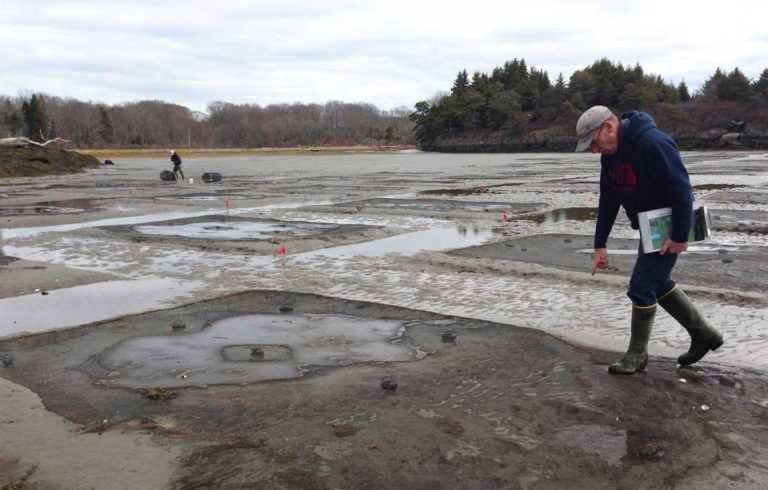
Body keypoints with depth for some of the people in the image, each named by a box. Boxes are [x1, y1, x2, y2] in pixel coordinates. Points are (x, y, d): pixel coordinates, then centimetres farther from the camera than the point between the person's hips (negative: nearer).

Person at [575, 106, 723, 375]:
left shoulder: (653, 143, -27)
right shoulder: (610, 153, 1)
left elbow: (682, 189, -27)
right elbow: (608, 201, 5)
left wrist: (680, 236, -24)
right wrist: (600, 244, 4)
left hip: (669, 227, -9)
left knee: (641, 287, -6)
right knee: (658, 283, 17)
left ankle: (637, 354, 11)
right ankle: (704, 335, 33)